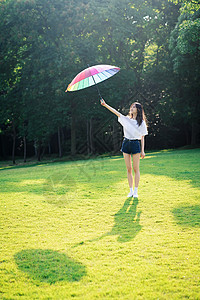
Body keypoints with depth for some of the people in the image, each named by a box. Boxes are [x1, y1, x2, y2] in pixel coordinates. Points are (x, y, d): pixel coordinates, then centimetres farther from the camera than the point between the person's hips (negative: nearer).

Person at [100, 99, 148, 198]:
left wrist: (142, 151, 0)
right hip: (126, 143, 3)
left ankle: (136, 191, 5)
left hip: (135, 144, -3)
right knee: (128, 169, 4)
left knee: (136, 169, -2)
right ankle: (131, 191, 11)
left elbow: (142, 137, 3)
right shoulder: (126, 119, 9)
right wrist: (105, 105, -9)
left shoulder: (142, 123, 2)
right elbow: (115, 112, 1)